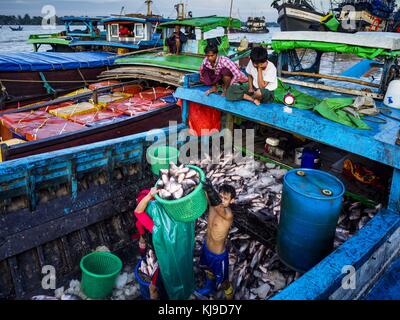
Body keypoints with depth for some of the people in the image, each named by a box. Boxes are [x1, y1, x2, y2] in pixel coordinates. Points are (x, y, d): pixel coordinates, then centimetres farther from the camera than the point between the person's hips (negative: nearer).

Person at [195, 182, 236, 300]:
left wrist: (210, 190, -74)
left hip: (218, 255, -7)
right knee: (208, 270, 35)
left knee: (223, 282, 19)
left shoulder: (228, 215, -35)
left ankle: (229, 297, 48)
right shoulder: (214, 204, -16)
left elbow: (218, 205, -56)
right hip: (206, 247, 7)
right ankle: (209, 287, 65)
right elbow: (205, 193, -30)